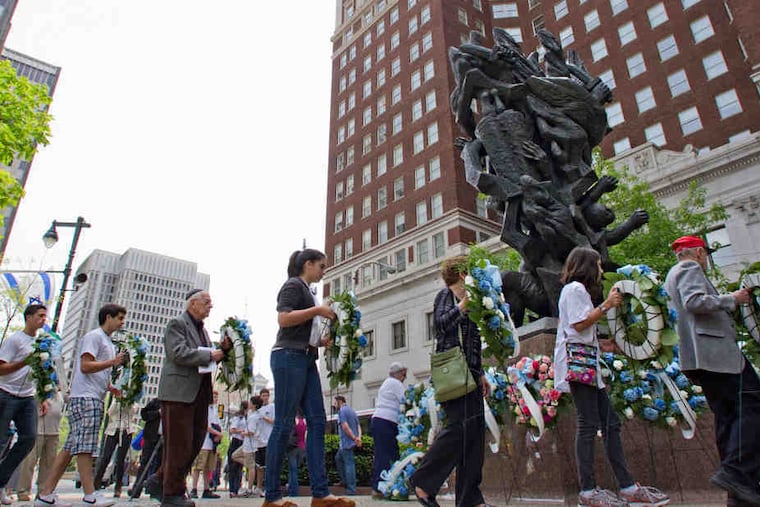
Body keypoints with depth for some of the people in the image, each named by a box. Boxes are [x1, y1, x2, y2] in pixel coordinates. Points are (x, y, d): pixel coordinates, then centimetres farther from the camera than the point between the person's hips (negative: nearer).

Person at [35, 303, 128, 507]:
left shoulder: (108, 342, 25)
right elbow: (85, 366, -14)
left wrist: (110, 387, 15)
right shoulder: (94, 336, -4)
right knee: (84, 446, -11)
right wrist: (112, 362, -20)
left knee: (72, 447, 8)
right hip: (85, 397, -10)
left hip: (95, 398, 10)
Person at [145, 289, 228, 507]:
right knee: (179, 444, -2)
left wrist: (223, 349, 5)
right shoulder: (177, 324, -4)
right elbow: (179, 353, -18)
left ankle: (159, 481, 24)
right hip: (179, 392, -9)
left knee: (195, 443, 10)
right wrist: (209, 355, -14)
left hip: (199, 394, 9)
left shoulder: (202, 329, 21)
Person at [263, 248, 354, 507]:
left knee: (317, 422, 1)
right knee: (284, 424, -5)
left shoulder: (306, 290, 22)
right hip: (289, 357, -9)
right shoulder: (293, 285, -2)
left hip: (306, 360, 9)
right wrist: (318, 310, -14)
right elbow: (283, 319, -17)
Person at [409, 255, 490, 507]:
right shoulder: (446, 295, 1)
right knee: (460, 426, -17)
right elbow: (440, 323, -18)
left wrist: (481, 374, 22)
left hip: (469, 372, 9)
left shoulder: (468, 302, 23)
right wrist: (463, 305, -17)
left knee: (475, 430, 3)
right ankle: (422, 480, -4)